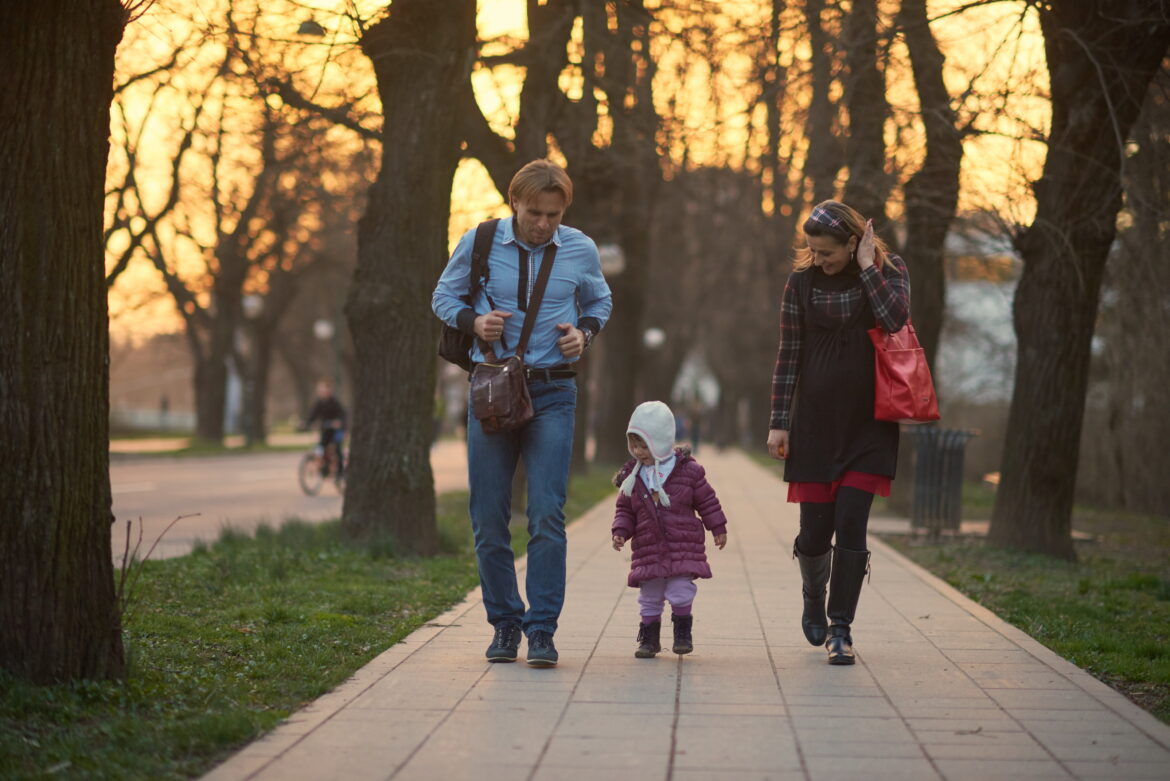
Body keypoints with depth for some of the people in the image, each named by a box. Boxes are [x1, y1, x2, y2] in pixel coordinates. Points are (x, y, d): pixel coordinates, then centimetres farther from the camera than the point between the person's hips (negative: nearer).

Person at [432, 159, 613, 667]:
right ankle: (504, 623, 17)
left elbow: (599, 302, 18)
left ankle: (542, 630, -3)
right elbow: (443, 296, 9)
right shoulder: (478, 243, -2)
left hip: (552, 394, 0)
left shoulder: (581, 250, 1)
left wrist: (585, 333, -3)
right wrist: (473, 321, -11)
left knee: (547, 514, -9)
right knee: (488, 517, 2)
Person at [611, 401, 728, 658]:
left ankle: (683, 633, 12)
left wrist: (718, 528, 7)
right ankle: (649, 637, 17)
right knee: (649, 596, 5)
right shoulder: (632, 476, 5)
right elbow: (625, 509, 12)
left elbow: (707, 501, 5)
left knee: (680, 593, -7)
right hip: (648, 549, 3)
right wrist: (620, 532, -3)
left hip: (683, 547, -3)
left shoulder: (688, 469, -3)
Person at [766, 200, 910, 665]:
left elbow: (895, 319, -21)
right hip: (815, 421, 1)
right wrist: (779, 422, 1)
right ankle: (813, 598, 32)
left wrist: (867, 267, -15)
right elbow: (788, 355, 4)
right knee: (815, 530, 2)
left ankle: (840, 628, 1)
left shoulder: (889, 270, 0)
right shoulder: (802, 281, 2)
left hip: (869, 422, -1)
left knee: (850, 526, -8)